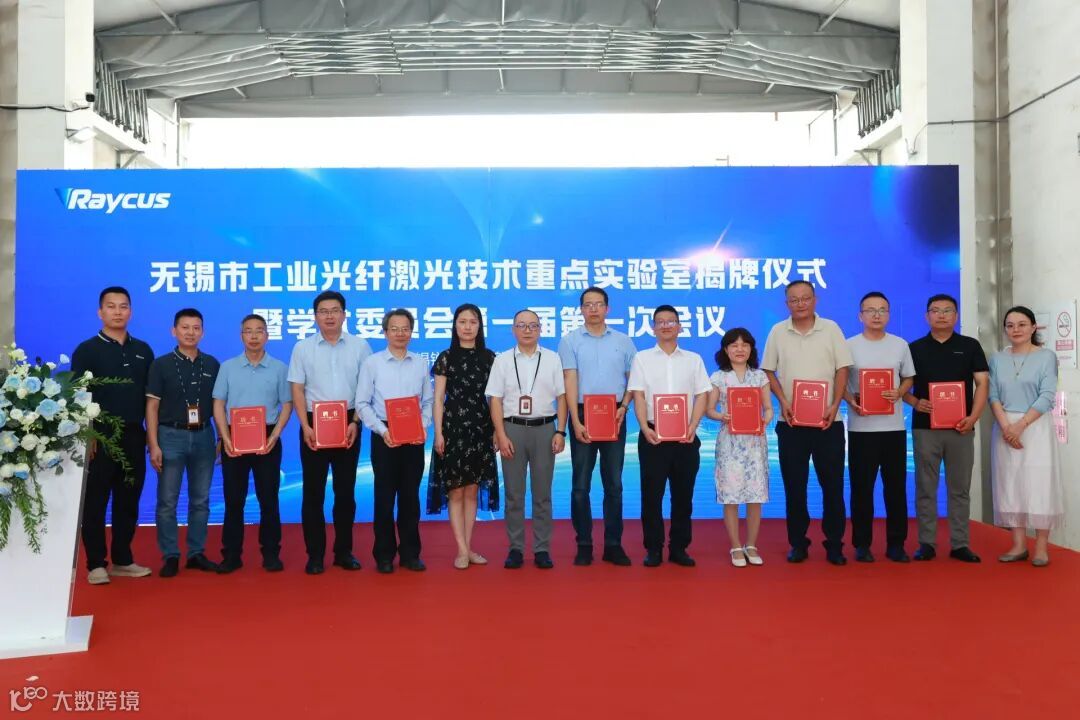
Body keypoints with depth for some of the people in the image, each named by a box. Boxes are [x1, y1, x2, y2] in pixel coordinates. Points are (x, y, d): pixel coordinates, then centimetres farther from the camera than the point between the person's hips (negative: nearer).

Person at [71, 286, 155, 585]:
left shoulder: (142, 350, 11)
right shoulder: (87, 350, -2)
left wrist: (151, 432, 7)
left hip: (133, 436, 4)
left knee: (128, 501, 9)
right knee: (95, 502, 2)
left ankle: (122, 560, 19)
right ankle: (96, 564, 10)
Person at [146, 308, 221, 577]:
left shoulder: (212, 364, 6)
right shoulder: (161, 364, -1)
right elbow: (152, 406, -2)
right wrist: (154, 445, -9)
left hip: (203, 436, 3)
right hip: (171, 436, -2)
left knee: (200, 500, 8)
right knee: (167, 501, 1)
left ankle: (197, 553, 17)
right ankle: (170, 556, 11)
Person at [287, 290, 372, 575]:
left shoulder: (360, 346, 2)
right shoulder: (303, 348, 3)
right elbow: (297, 390, 1)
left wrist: (355, 422, -8)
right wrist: (306, 426, -9)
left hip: (348, 424, 1)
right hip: (314, 424, 0)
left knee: (346, 490, 8)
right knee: (313, 491, 2)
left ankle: (344, 551, 18)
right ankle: (315, 554, 11)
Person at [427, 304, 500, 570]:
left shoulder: (489, 357, 7)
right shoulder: (446, 357, 0)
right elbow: (438, 399, -1)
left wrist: (496, 430, 3)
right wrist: (438, 433, -8)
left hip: (480, 429, 3)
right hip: (453, 427, -2)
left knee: (472, 490, 7)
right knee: (455, 490, -1)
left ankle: (467, 548, 14)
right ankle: (462, 549, 4)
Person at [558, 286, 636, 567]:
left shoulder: (623, 341, 8)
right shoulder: (570, 340, 2)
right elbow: (570, 381, -5)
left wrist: (624, 406, -8)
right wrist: (576, 422, -13)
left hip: (614, 416, 2)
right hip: (583, 414, -1)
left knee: (614, 483, 5)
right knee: (581, 485, 2)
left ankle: (613, 545, 13)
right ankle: (584, 545, 11)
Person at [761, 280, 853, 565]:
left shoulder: (831, 328, 2)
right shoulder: (778, 332, 5)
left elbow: (842, 369, 1)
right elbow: (768, 371, 8)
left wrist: (835, 405, -11)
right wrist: (782, 401, -6)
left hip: (827, 421, -1)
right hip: (791, 422, 1)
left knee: (832, 483, 3)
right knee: (794, 485, 6)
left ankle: (834, 544, 14)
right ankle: (798, 543, 16)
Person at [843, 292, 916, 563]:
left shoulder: (900, 345, 8)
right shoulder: (849, 346, 1)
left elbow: (909, 378, 14)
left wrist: (899, 393, -7)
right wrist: (850, 400, -14)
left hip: (894, 426, 2)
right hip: (861, 427, -2)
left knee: (896, 486, 5)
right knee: (861, 487, 3)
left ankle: (896, 544, 15)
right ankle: (862, 544, 12)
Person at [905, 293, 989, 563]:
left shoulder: (970, 346, 7)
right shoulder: (915, 348, 6)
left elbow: (982, 383, 2)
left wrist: (973, 416, -11)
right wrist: (915, 402, -13)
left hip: (960, 427, 0)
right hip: (925, 427, 0)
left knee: (960, 488, 5)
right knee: (925, 488, 3)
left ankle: (960, 544, 13)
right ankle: (926, 543, 9)